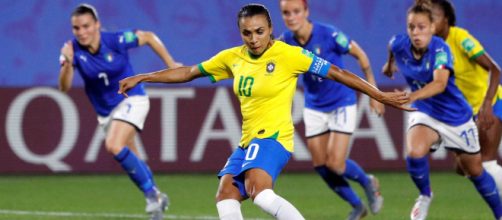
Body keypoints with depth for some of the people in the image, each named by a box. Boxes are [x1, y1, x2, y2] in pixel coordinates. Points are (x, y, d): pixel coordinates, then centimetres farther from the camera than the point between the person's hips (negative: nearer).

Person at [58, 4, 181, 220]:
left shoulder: (116, 40, -22)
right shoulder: (73, 50, -16)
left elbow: (149, 37, -5)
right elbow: (64, 87, -25)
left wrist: (171, 64, -3)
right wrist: (67, 63, -42)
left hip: (131, 99, -5)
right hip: (105, 111, 5)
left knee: (114, 145, -28)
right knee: (131, 162, 14)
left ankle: (151, 193, -15)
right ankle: (156, 198, 37)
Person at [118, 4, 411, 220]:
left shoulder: (289, 55, -10)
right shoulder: (232, 58, 7)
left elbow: (336, 73, -8)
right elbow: (189, 72, 18)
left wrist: (381, 96, -9)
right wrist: (142, 78, 18)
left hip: (273, 137, -8)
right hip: (248, 141, 8)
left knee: (259, 192, -30)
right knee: (226, 195, -3)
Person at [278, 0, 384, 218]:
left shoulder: (329, 34, -23)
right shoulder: (286, 41, -11)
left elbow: (360, 55, -9)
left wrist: (373, 92, -6)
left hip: (342, 103, -5)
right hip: (314, 107, 5)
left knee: (335, 164, -11)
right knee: (320, 165, 4)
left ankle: (368, 183, 22)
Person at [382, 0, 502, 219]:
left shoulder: (440, 48, -28)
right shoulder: (398, 44, -16)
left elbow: (440, 84, -45)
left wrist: (412, 96, -61)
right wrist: (390, 63, 31)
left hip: (456, 116, -2)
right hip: (425, 114, 2)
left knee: (475, 171, 11)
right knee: (415, 153, -29)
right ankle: (425, 195, 1)